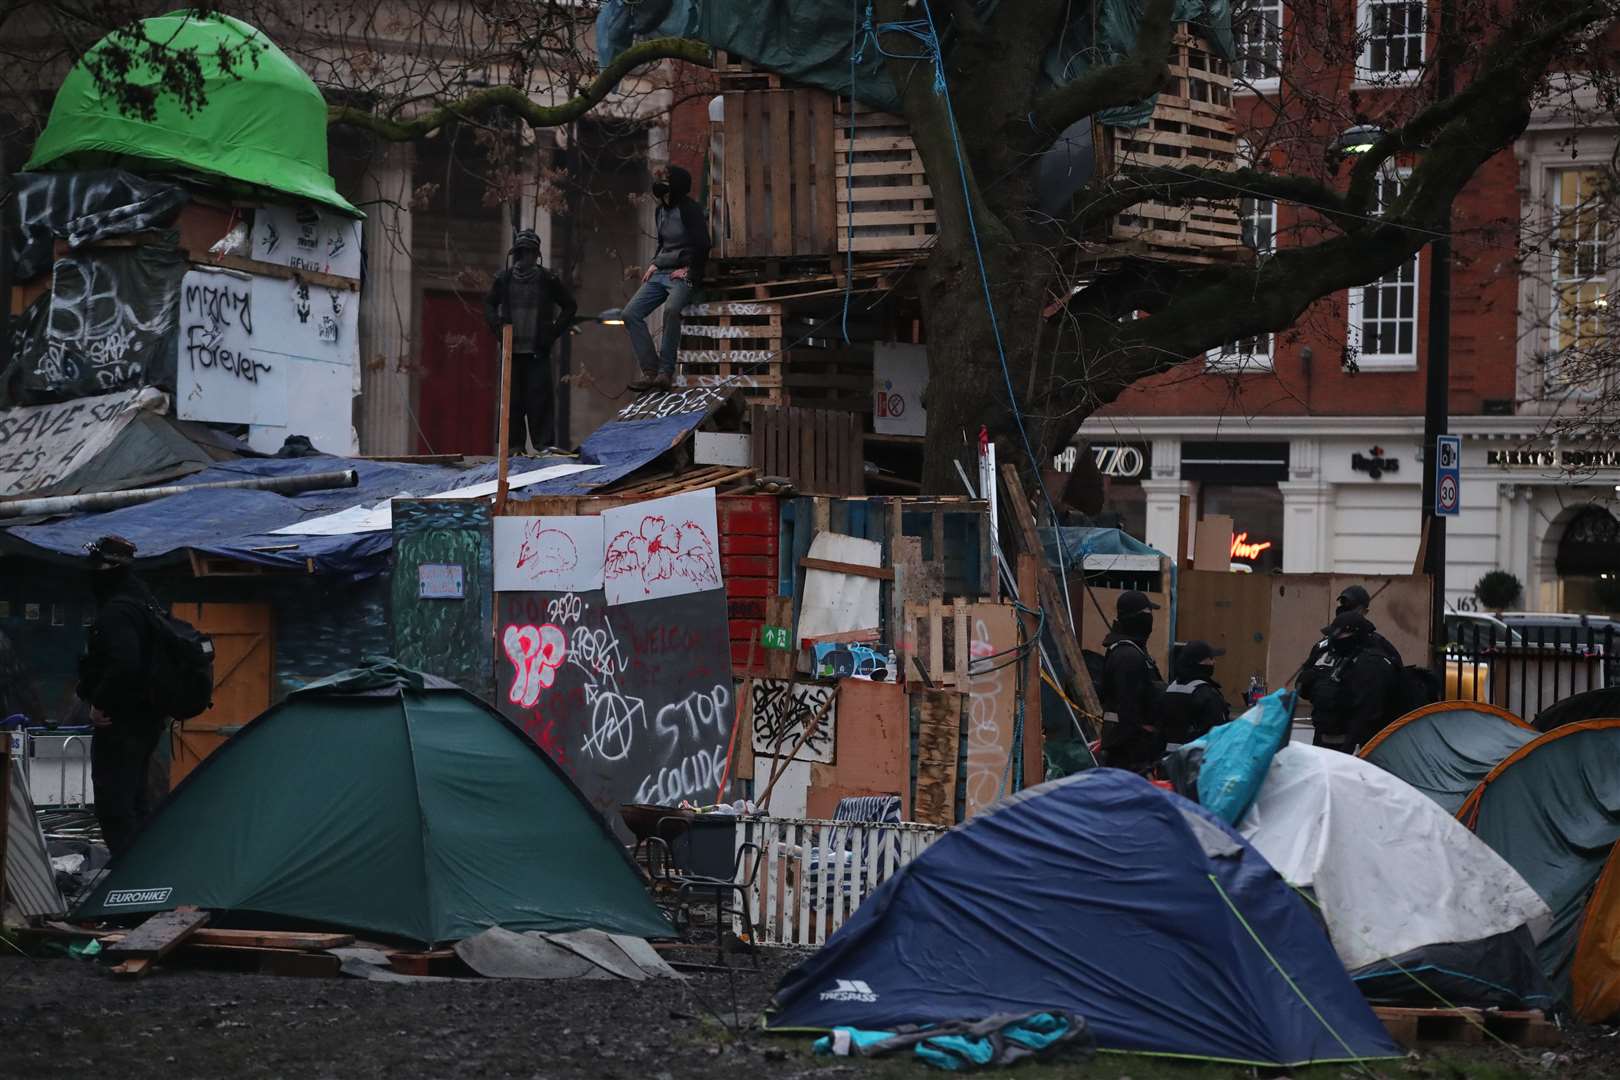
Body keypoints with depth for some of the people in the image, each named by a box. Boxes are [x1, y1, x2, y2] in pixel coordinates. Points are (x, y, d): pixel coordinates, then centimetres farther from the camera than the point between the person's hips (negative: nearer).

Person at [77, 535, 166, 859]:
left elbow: (123, 665, -32)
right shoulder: (146, 603, 14)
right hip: (149, 716, 10)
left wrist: (99, 703, -21)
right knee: (135, 794, 19)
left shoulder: (117, 612, -20)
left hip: (120, 721, -10)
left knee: (113, 798, -8)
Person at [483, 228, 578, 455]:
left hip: (538, 351, -2)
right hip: (512, 350, 2)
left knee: (539, 397, -7)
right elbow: (489, 305, 21)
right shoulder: (504, 279, 6)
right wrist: (497, 326, 4)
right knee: (512, 398, 2)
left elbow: (570, 306, 10)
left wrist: (554, 332, 0)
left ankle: (545, 443, -5)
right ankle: (514, 444, 6)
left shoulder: (547, 280, 0)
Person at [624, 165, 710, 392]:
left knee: (671, 309, -36)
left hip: (683, 274, -8)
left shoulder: (689, 210, -9)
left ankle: (666, 371, -32)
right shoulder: (661, 211, 15)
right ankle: (650, 371, -11)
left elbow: (702, 246, -11)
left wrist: (688, 270, -13)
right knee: (630, 313, -8)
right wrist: (654, 264, 14)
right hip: (660, 274, 9)